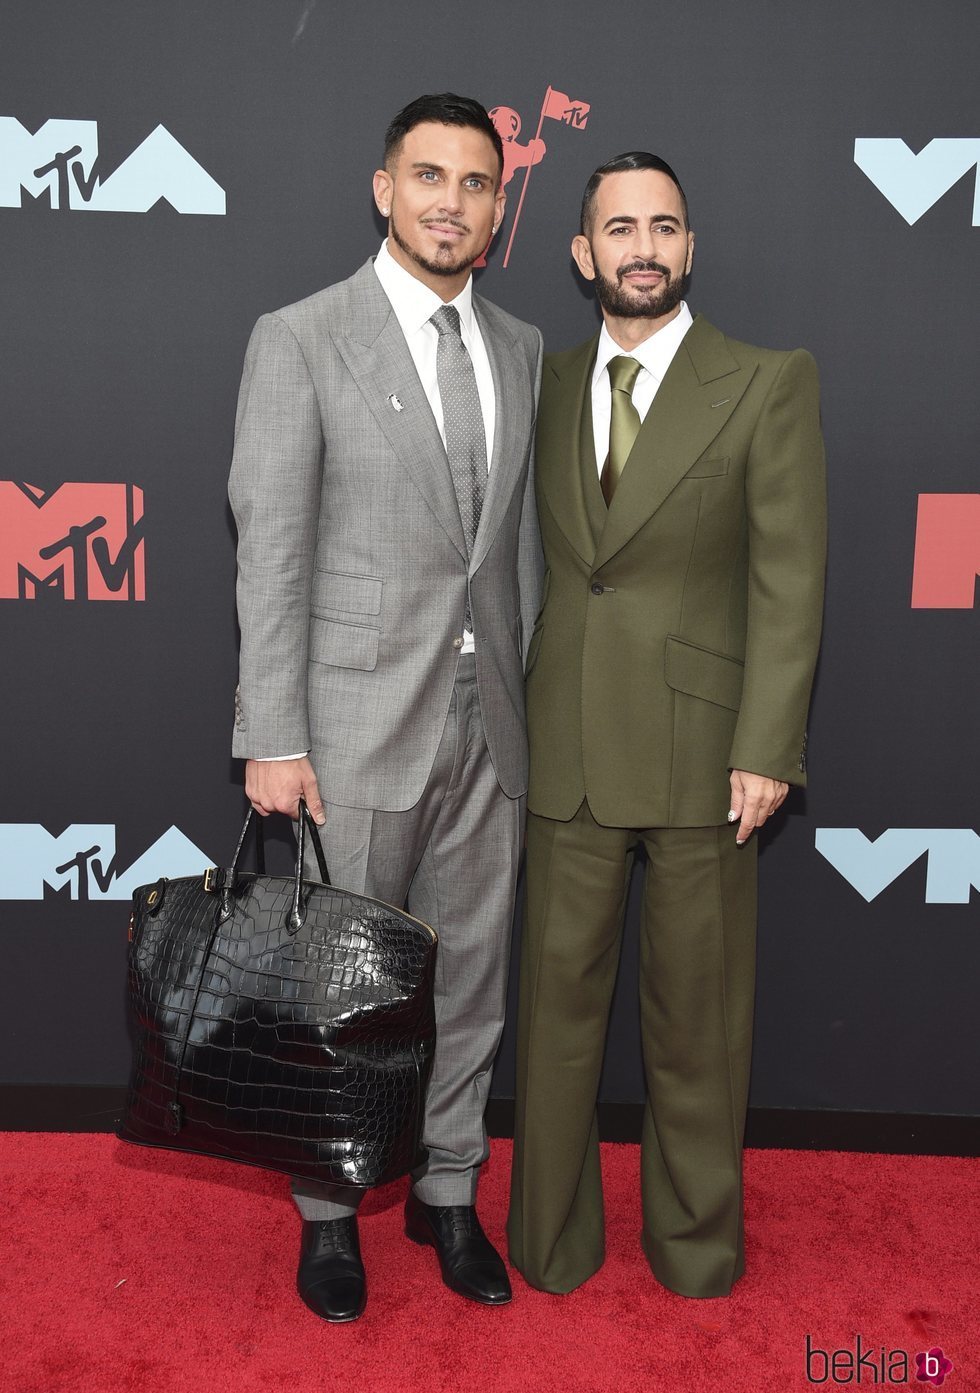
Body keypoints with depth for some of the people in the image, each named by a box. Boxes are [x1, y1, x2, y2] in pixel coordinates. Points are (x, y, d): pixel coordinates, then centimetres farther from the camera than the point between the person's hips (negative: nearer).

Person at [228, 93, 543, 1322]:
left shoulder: (520, 348, 11)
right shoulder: (299, 340, -5)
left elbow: (521, 538, 14)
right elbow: (270, 552, -9)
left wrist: (534, 696, 11)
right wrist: (272, 739, -13)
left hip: (488, 722, 5)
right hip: (360, 721, -4)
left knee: (470, 975, 15)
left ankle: (446, 1192, 36)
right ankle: (329, 1210, 31)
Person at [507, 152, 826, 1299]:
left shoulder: (769, 384, -1)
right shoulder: (550, 387, 10)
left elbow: (790, 579, -5)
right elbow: (532, 562, 11)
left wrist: (766, 750, -11)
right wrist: (511, 721, 7)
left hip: (700, 753, -2)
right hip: (566, 754, 3)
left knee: (696, 1012, 10)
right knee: (558, 997, 11)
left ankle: (694, 1239, 33)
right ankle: (552, 1238, 31)